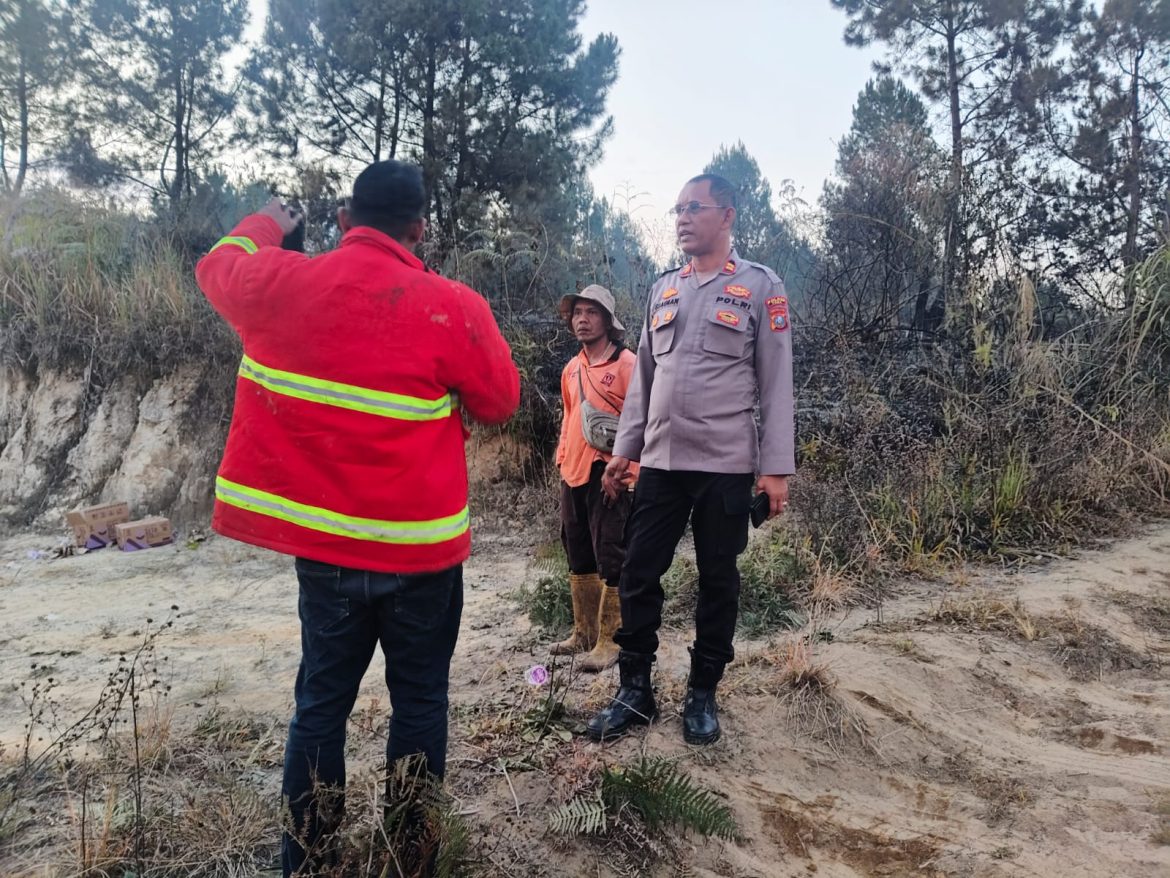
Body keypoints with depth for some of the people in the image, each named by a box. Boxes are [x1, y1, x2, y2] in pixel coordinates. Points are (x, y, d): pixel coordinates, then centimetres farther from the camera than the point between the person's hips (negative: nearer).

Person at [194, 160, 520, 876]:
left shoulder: (281, 284, -4)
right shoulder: (453, 308, -16)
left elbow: (218, 266, 19)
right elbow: (501, 403, 0)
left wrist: (267, 224, 38)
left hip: (322, 545, 4)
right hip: (419, 549, -3)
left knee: (321, 703, 17)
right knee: (419, 702, 14)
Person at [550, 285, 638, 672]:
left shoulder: (627, 363, -7)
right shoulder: (571, 368, 15)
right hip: (574, 473, 8)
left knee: (610, 559, -2)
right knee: (578, 556, 15)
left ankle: (609, 642, 7)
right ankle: (584, 632, 28)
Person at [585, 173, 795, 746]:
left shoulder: (760, 286, 0)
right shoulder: (663, 289, 14)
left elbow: (776, 383, -4)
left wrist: (776, 467, -9)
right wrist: (624, 449, 11)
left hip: (726, 465, -4)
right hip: (660, 462, 4)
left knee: (717, 582, 7)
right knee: (638, 576, 5)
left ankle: (703, 694, 23)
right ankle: (634, 690, 19)